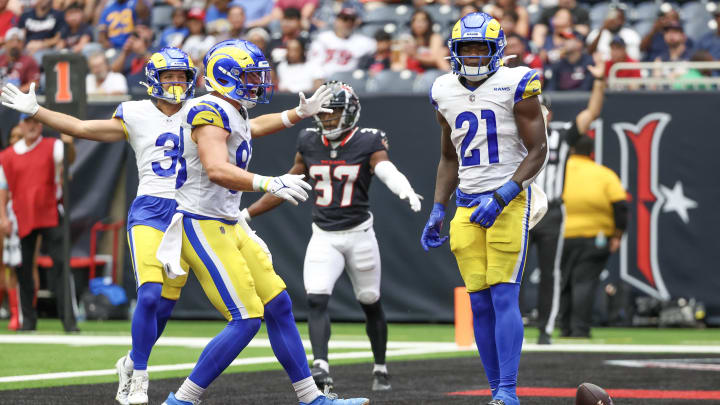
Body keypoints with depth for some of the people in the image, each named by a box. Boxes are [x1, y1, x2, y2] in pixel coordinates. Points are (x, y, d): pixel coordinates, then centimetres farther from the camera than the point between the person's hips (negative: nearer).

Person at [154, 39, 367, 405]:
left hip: (229, 226, 10)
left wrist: (299, 114, 44)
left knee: (279, 306, 10)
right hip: (203, 227, -10)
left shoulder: (233, 113, 13)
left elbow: (251, 128, 40)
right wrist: (269, 184, -42)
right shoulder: (210, 113, -17)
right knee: (246, 320, -13)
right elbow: (217, 170, -33)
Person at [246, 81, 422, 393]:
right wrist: (247, 214, 13)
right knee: (316, 300, -17)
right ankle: (320, 367, -25)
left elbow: (387, 170, -28)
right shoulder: (309, 144, 4)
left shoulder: (367, 143, -9)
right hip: (323, 237, 3)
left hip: (359, 234, -2)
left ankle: (380, 368, 29)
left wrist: (405, 191, -51)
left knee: (370, 304, 10)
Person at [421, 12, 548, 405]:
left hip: (508, 201, -5)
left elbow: (538, 150, -7)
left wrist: (501, 197, -17)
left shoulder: (515, 85, -7)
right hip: (468, 206, 5)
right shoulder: (446, 93, 9)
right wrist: (437, 210, 12)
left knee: (504, 297, -13)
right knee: (480, 304, 1)